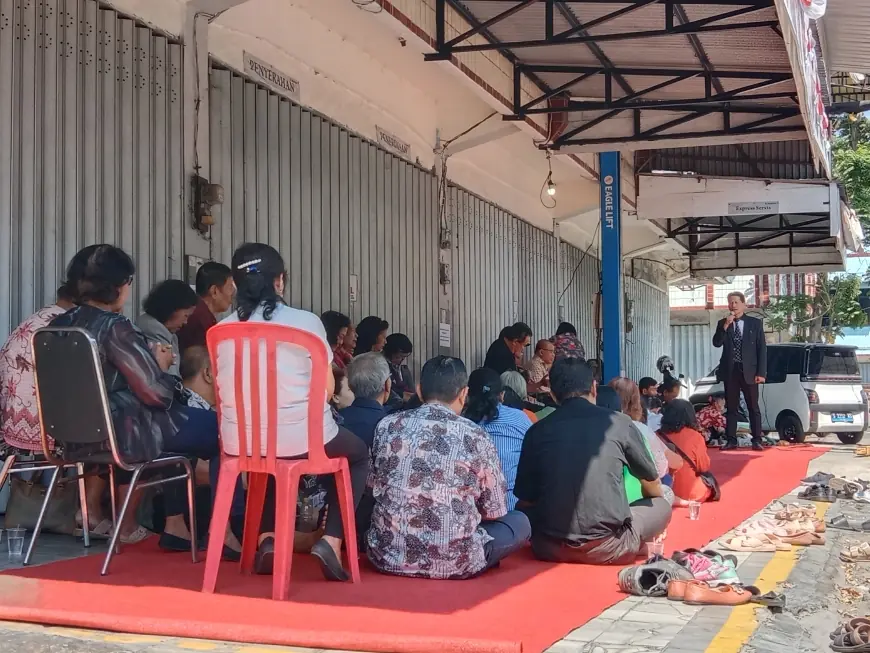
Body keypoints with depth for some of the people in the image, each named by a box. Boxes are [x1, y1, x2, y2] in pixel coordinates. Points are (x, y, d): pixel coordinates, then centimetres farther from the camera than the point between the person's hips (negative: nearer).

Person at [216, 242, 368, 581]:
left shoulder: (223, 329, 3)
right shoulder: (306, 321, -6)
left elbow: (223, 392, 10)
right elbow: (327, 390, -2)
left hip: (241, 441, 4)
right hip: (300, 438, -4)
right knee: (358, 454, 26)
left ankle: (268, 537, 24)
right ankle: (331, 541, 9)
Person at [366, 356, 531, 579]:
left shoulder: (387, 426, 1)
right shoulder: (475, 436, -7)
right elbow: (495, 512, 3)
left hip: (387, 556, 2)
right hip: (453, 563, -2)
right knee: (519, 522, 20)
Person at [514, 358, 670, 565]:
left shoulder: (537, 431, 3)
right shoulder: (619, 422, 1)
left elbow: (525, 501, 9)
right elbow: (653, 482, 17)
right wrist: (658, 499, 40)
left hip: (549, 548, 1)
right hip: (608, 547, 0)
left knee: (522, 512, 31)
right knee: (662, 506, 23)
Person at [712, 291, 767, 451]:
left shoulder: (755, 323, 3)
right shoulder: (722, 323, 8)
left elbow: (762, 349, 0)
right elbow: (717, 343, -5)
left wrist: (761, 372, -7)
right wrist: (725, 326, -16)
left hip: (749, 371, -2)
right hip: (730, 370, 2)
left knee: (753, 408, 2)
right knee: (731, 408, 5)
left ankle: (756, 440, 4)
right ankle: (731, 440, 8)